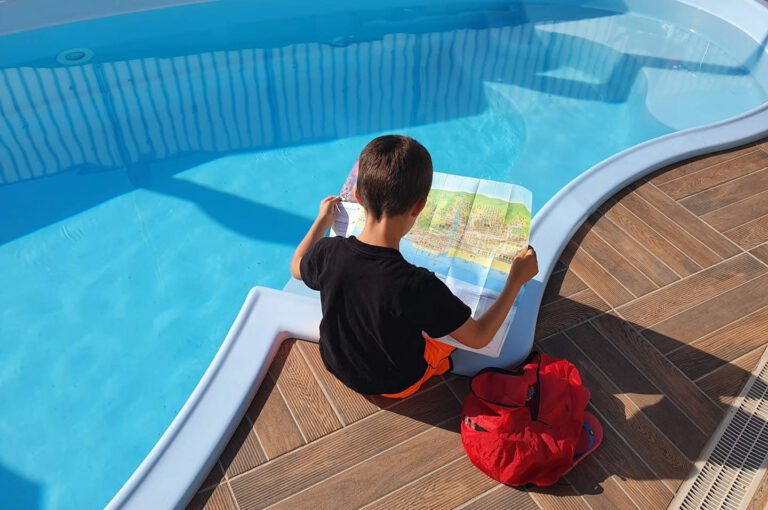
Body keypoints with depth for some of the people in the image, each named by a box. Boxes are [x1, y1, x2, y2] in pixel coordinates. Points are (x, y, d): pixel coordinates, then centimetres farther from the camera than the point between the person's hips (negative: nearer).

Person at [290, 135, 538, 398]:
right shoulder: (417, 285, -41)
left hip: (337, 366, 4)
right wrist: (516, 279, -16)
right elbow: (479, 337, -25)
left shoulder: (329, 252, -28)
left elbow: (297, 268, -1)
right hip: (395, 385, -4)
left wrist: (322, 220, 12)